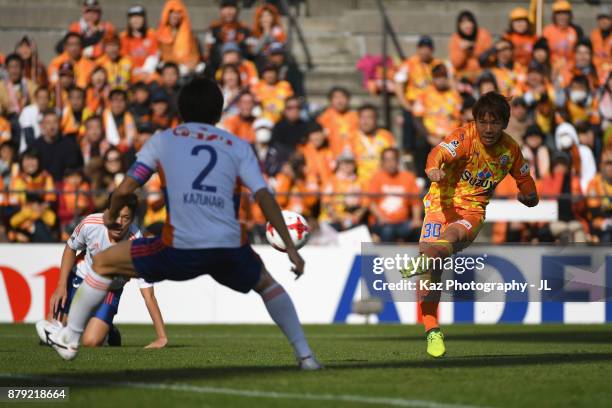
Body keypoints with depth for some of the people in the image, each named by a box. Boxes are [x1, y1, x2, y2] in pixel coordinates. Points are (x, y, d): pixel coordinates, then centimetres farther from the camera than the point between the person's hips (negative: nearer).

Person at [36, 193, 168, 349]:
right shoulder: (90, 224, -27)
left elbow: (149, 296, -30)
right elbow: (70, 249, -3)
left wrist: (162, 338, -32)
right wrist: (61, 287, -8)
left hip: (110, 290, -2)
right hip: (80, 278, 2)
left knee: (91, 342, -19)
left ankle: (108, 331, 15)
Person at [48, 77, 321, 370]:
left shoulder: (162, 140, 13)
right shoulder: (238, 146, 15)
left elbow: (124, 190, 9)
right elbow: (264, 197, 4)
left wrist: (111, 216, 30)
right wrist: (290, 247, 5)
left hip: (179, 250, -2)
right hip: (229, 249, 2)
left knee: (103, 263, 20)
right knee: (266, 283, 33)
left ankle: (69, 338, 22)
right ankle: (305, 355, 22)